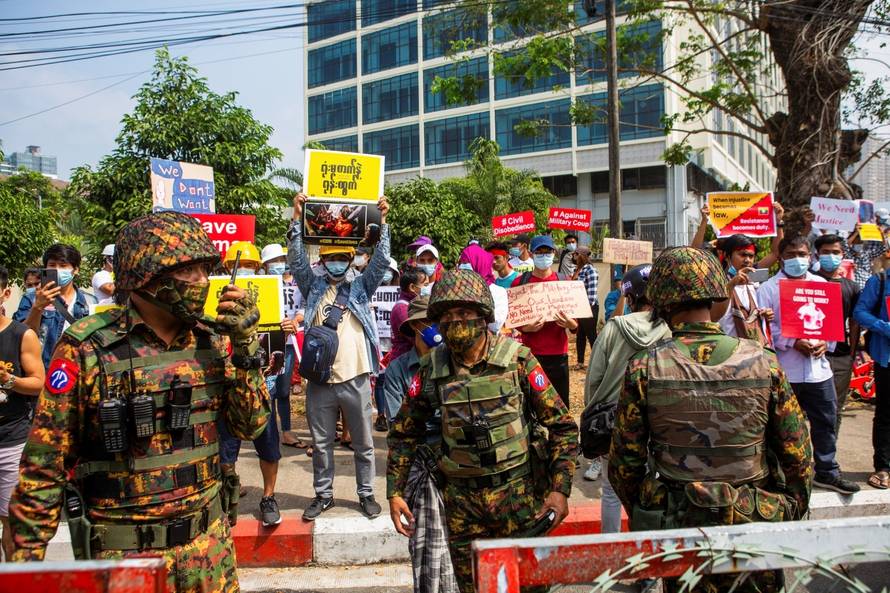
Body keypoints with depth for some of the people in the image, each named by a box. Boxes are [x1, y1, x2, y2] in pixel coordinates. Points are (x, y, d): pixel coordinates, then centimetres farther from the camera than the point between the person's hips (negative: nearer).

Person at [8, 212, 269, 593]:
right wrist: (26, 557, -4)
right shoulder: (87, 349, -13)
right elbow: (45, 463, -8)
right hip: (122, 551, -3)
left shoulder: (214, 340, -2)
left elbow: (251, 426, -2)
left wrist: (245, 346, -12)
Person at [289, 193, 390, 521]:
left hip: (355, 378, 0)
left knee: (363, 442, 11)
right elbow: (296, 260, -3)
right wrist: (297, 219, -13)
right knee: (321, 442, 13)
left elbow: (381, 262, -3)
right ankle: (323, 494, 29)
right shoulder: (313, 287, 8)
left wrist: (382, 222, -13)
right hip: (320, 379, 1)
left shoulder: (360, 288, 8)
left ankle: (366, 493, 27)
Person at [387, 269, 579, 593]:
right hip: (461, 499, 2)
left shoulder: (516, 358, -10)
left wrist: (560, 489, -12)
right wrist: (395, 492, 4)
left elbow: (562, 426, -5)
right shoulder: (432, 368, -3)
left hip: (518, 493, -2)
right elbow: (404, 432, 9)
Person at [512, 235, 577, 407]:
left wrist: (571, 324, -15)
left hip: (558, 353, 1)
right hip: (530, 353, -1)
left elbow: (575, 319, 8)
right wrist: (526, 327, -17)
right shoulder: (520, 283, 2)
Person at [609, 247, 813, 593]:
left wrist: (640, 516, 9)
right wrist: (792, 511, 13)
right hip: (754, 525, 1)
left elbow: (625, 461, -8)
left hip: (678, 525, 0)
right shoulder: (763, 362, -12)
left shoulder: (643, 370, -15)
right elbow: (798, 455, -4)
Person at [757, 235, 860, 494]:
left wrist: (826, 342, -6)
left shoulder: (822, 285, 11)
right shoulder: (768, 288, -3)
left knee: (826, 421, 12)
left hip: (819, 366, 4)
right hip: (784, 370, -4)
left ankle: (827, 472, 27)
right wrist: (793, 343, -18)